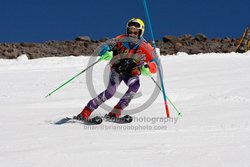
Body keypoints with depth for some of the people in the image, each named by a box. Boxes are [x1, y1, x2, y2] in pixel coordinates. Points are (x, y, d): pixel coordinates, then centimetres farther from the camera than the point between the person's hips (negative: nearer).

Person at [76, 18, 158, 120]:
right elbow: (106, 48, -12)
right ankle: (85, 112, -22)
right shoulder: (121, 40, -13)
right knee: (111, 91, -27)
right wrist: (106, 52, -37)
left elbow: (154, 66, -12)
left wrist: (147, 69, -36)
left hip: (132, 73, 1)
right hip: (117, 69, -1)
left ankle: (115, 112, -23)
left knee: (135, 85, -33)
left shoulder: (145, 47, -13)